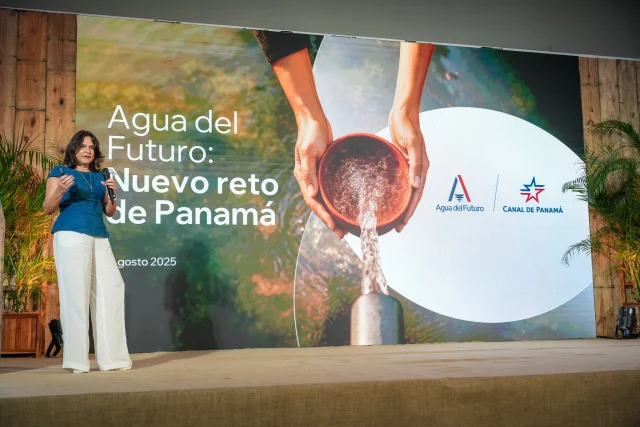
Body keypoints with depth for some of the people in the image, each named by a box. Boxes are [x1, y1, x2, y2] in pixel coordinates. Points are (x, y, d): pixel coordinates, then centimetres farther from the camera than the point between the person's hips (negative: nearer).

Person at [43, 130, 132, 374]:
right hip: (71, 235, -5)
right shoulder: (60, 171, 8)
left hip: (99, 238, 5)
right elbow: (47, 209, 3)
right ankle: (76, 360, -4)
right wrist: (59, 191, -16)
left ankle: (111, 358, 3)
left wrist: (112, 195, 0)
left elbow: (109, 212, 19)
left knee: (112, 288, -2)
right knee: (75, 291, -8)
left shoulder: (99, 177, 21)